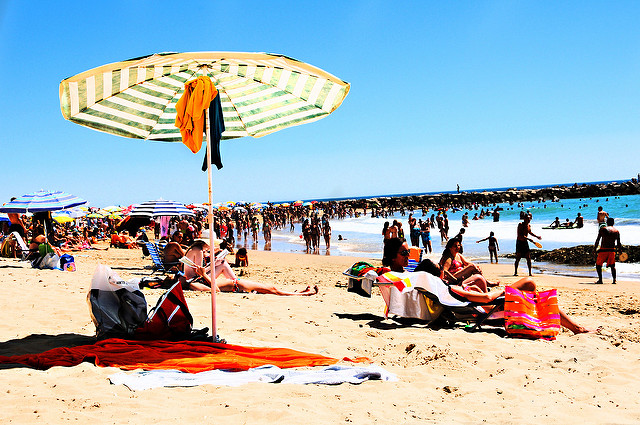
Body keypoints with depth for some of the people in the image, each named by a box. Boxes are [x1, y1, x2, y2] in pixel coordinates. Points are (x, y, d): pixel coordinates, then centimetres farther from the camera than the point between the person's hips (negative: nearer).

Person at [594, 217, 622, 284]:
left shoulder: (602, 229, -1)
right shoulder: (616, 231, 8)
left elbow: (597, 240, -3)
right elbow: (618, 243, 10)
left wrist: (594, 249, 4)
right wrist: (619, 250, 23)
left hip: (603, 250, -3)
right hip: (612, 250, 3)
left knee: (598, 265, 10)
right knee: (612, 265, 15)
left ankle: (600, 279, 0)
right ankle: (614, 279, -1)